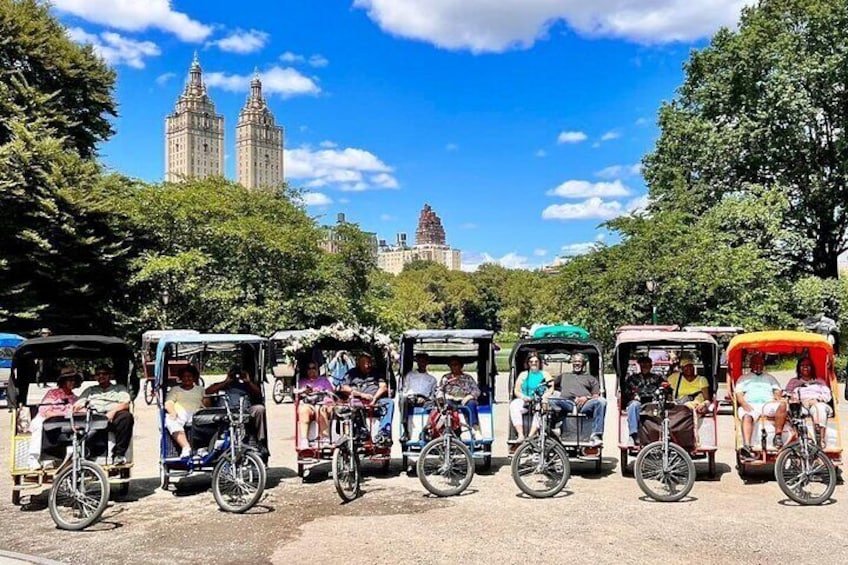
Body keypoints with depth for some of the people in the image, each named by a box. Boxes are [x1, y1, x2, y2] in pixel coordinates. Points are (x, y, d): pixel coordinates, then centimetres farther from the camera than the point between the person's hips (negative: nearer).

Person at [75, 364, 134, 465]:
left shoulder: (119, 388, 28)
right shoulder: (90, 390, 35)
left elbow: (125, 404, 8)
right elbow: (77, 405, 20)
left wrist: (113, 411, -12)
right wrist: (77, 408, -6)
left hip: (111, 418, -2)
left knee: (126, 416, -37)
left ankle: (118, 455, -35)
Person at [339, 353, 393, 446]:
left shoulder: (376, 373, 27)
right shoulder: (352, 373, 21)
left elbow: (383, 387, 14)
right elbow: (344, 388, 7)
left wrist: (374, 398, -6)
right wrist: (361, 394, -5)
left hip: (376, 401, 2)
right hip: (358, 401, -2)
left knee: (389, 402, -29)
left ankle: (383, 433, -39)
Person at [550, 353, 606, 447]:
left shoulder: (591, 378, 32)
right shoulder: (564, 376, 38)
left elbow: (596, 396, 18)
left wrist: (586, 398, -4)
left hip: (584, 403, 0)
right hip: (566, 402, 0)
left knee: (601, 401, -33)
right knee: (550, 401, -34)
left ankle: (595, 436, -40)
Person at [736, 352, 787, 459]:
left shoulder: (770, 378, 35)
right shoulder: (743, 379, 28)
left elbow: (778, 392, 22)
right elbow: (739, 394, 13)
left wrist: (778, 398, -3)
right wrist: (744, 404, -9)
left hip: (768, 404, 2)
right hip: (750, 405, -1)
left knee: (782, 405, -33)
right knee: (747, 417, -37)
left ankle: (778, 435, -31)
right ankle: (747, 446, -54)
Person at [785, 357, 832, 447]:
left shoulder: (820, 381, 32)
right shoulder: (793, 381, 31)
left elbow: (828, 395, 15)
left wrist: (816, 399, -5)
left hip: (819, 403, 1)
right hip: (801, 405, 0)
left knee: (820, 408, -37)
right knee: (814, 409, -37)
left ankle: (822, 439, -50)